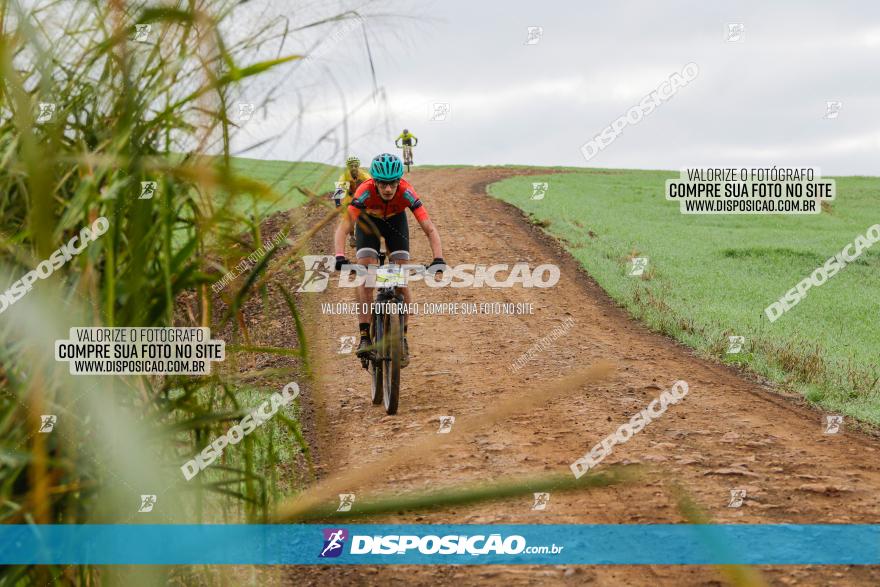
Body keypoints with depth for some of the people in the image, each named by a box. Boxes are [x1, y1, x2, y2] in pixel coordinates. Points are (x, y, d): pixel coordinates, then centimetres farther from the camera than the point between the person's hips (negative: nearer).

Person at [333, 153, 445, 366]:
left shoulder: (406, 192, -36)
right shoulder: (365, 191, -38)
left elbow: (430, 229, -38)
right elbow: (343, 228, -43)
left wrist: (438, 259, -52)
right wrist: (340, 257, -58)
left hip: (395, 221, 1)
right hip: (368, 221, -1)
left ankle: (402, 338, 2)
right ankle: (365, 336, -15)